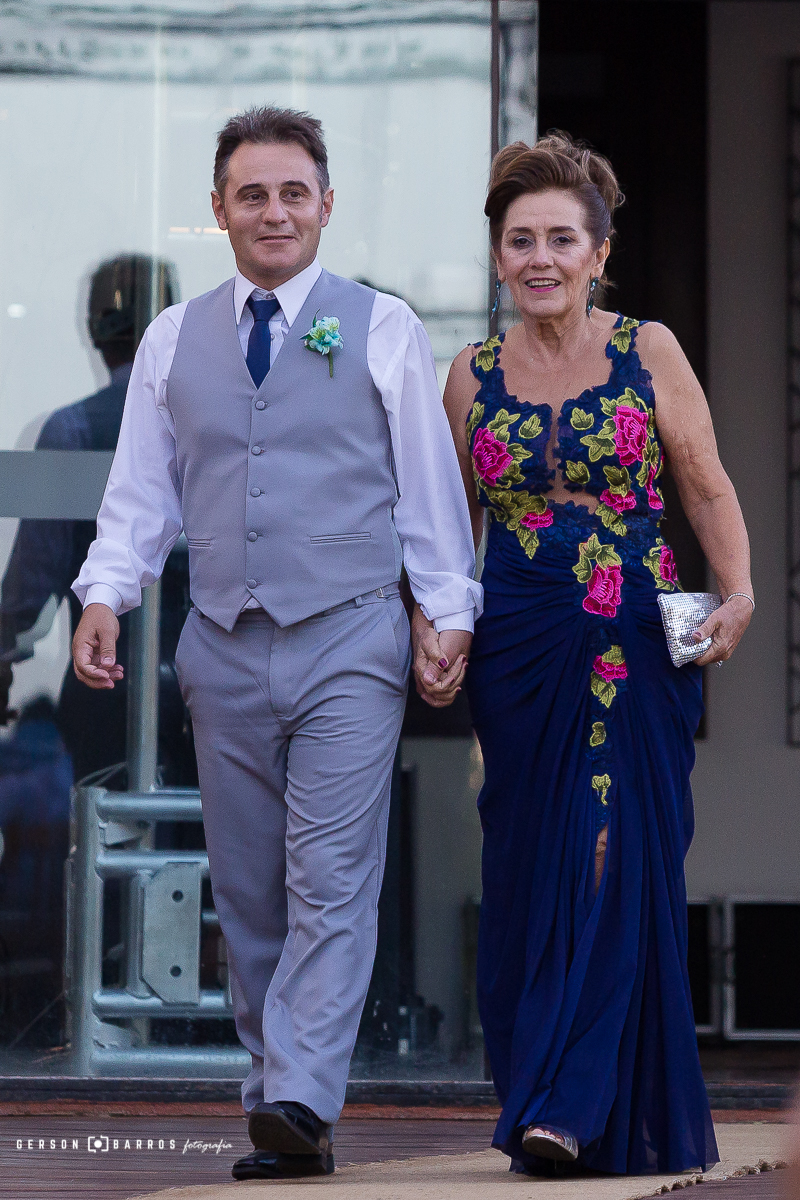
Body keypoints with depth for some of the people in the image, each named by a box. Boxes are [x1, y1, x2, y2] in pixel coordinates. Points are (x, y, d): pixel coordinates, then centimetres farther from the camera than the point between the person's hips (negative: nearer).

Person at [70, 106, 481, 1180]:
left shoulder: (384, 331, 4)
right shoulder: (173, 341, 11)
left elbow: (430, 485, 6)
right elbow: (142, 489, 11)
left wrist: (450, 614, 1)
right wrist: (105, 594, -4)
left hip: (349, 645, -3)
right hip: (225, 649, 3)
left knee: (332, 885, -12)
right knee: (246, 893, 7)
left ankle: (299, 1103, -18)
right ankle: (277, 1094, 15)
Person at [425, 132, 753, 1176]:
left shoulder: (648, 353, 1)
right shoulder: (474, 377, 7)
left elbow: (709, 490, 2)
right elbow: (454, 525, 15)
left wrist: (738, 594, -13)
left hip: (637, 650, -2)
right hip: (519, 654, 2)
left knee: (620, 864, -9)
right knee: (530, 872, 3)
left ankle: (583, 1108, -9)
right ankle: (544, 1101, 11)